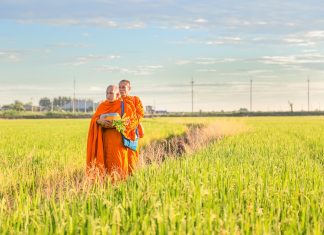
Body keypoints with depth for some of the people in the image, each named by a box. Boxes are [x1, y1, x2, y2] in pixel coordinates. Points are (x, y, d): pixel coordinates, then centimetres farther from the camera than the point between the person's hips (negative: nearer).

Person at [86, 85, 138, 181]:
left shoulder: (124, 106, 1)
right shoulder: (102, 106, 11)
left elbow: (133, 120, -2)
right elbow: (94, 119, 6)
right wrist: (100, 121, -17)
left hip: (118, 139, -3)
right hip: (104, 139, 3)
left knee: (117, 162, -7)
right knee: (105, 160, -2)